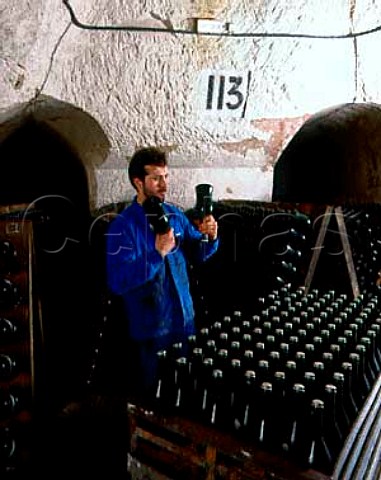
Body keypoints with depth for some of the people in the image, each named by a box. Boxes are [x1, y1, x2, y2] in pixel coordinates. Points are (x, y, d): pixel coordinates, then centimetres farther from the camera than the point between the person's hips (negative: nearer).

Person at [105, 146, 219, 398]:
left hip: (182, 319, 6)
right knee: (148, 391, 15)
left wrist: (210, 237, -14)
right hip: (148, 328, -6)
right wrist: (157, 254, -35)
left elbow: (197, 253, 8)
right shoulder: (122, 225, -19)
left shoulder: (175, 214, -1)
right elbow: (117, 282, -27)